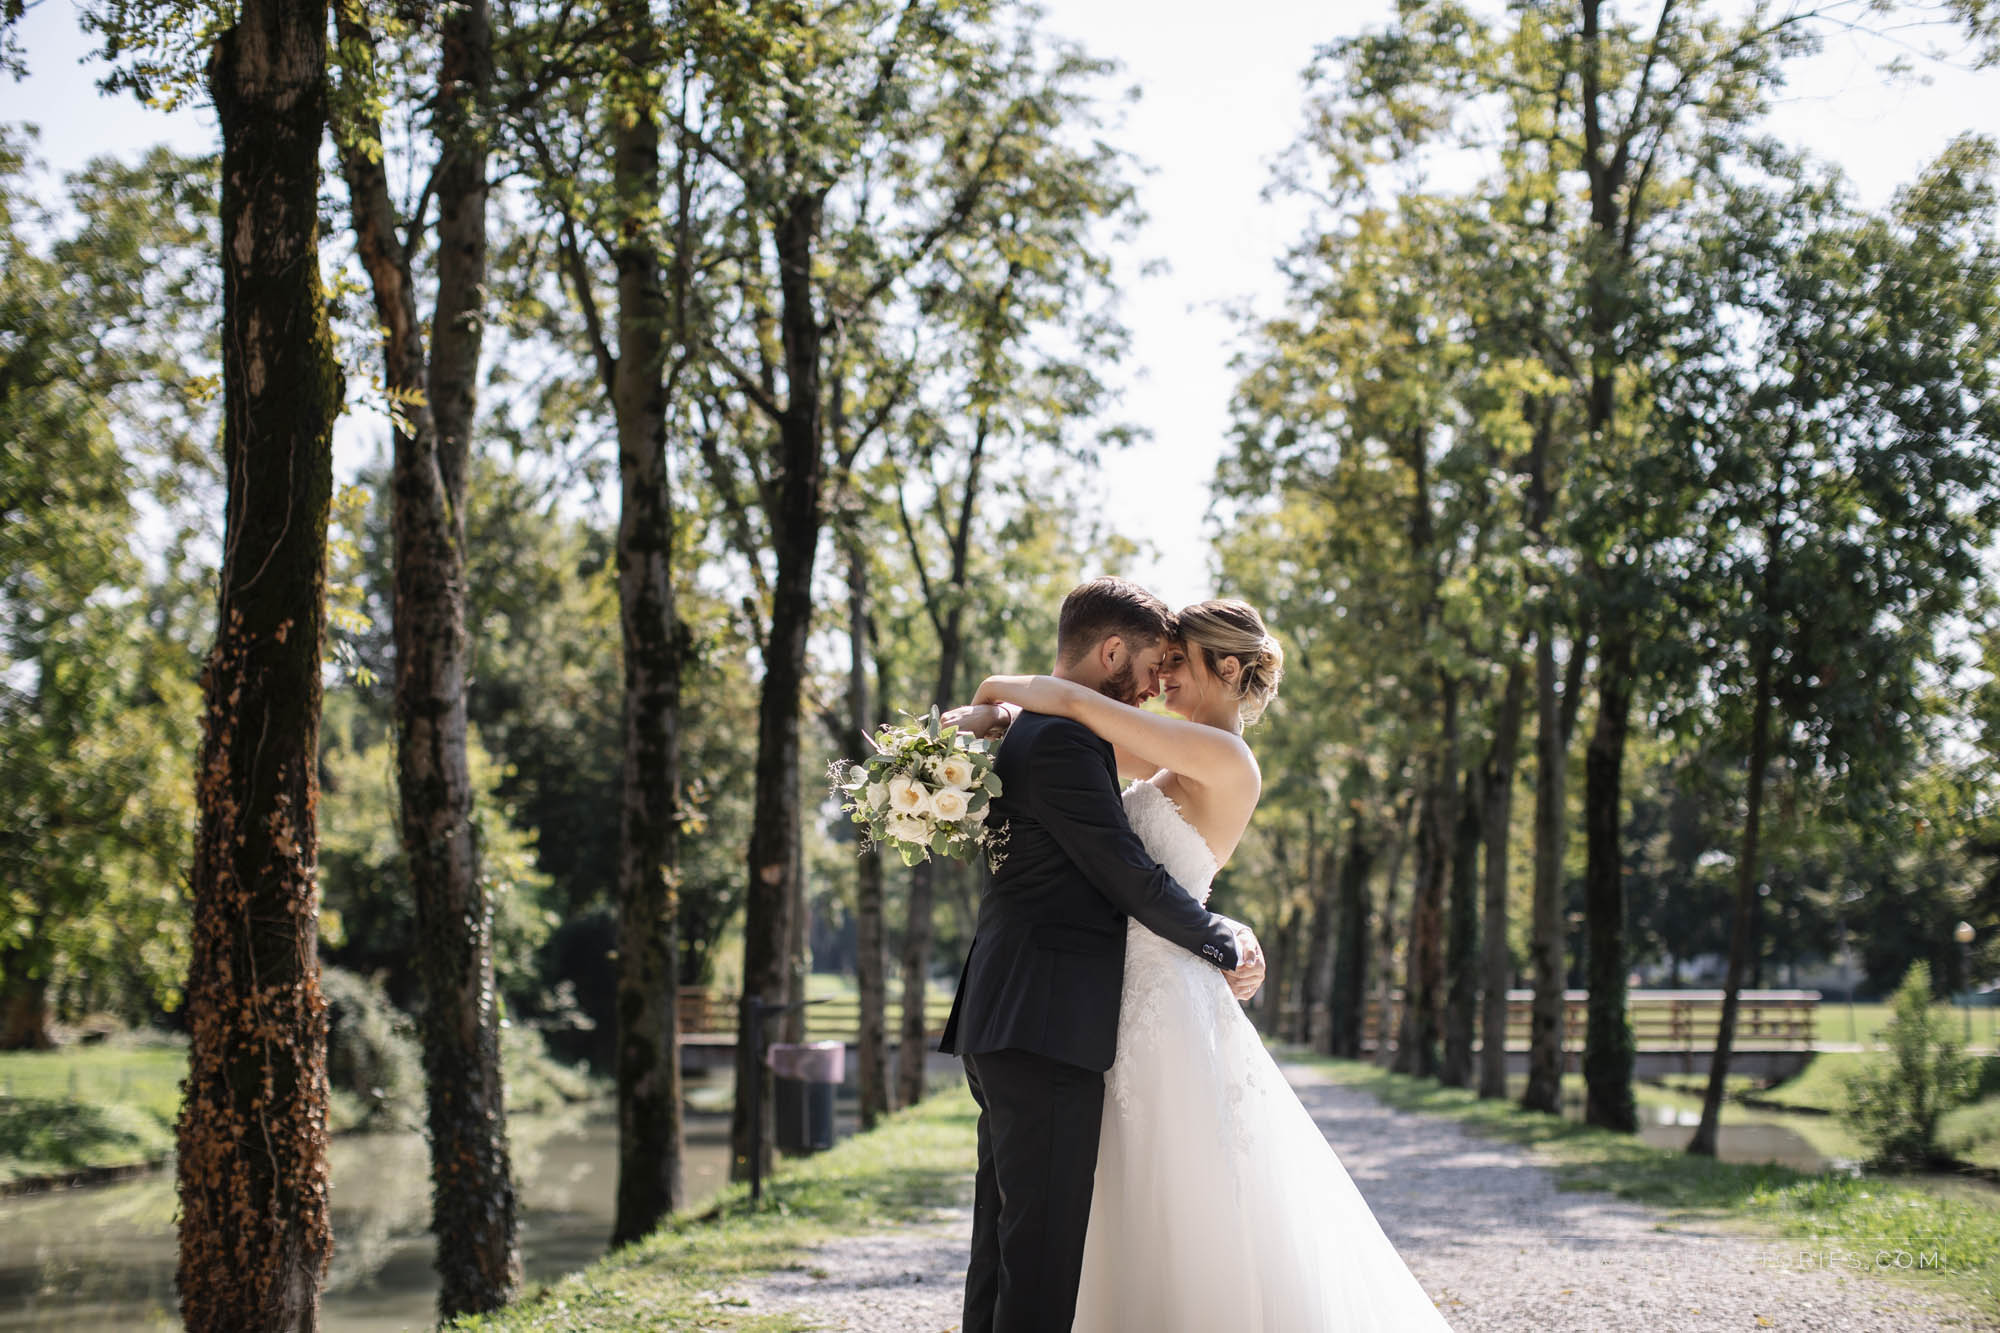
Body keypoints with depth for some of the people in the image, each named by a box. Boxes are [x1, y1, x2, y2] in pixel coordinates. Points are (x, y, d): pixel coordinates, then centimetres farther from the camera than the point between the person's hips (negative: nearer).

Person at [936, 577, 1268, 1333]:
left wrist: (1216, 933, 14)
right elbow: (1129, 875, -14)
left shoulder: (1028, 732, 20)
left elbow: (1096, 876, 22)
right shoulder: (1063, 740, -13)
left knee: (1006, 1245, 13)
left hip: (1005, 1026, 11)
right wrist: (1222, 946, 1)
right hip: (1048, 1029, -11)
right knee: (1043, 1250, -9)